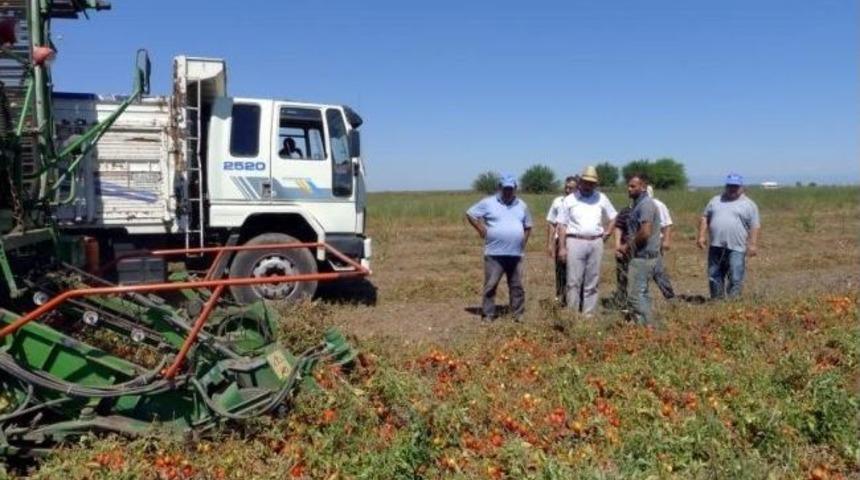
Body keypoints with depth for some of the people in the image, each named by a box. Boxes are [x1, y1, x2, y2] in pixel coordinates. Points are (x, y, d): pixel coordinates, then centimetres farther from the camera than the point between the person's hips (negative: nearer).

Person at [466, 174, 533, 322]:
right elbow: (470, 214, 2)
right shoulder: (488, 203, 0)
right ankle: (488, 314, 6)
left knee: (517, 286, 8)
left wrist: (523, 241, 11)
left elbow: (528, 226, 24)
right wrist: (481, 230, -3)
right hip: (494, 254, -3)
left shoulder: (522, 206, 13)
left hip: (516, 254, 4)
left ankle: (518, 314, 17)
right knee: (490, 285, -2)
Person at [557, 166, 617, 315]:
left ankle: (588, 313, 11)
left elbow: (613, 217, 20)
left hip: (596, 243, 3)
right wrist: (562, 247, -6)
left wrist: (606, 233, 7)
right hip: (575, 242, -3)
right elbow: (562, 225, 1)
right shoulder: (569, 200, 4)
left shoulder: (601, 199, 10)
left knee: (592, 282, 5)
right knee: (574, 281, -4)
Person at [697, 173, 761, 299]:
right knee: (714, 277, 8)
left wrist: (753, 244, -8)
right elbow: (705, 218, 14)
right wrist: (702, 236, 3)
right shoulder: (715, 201, 16)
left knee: (736, 279, -7)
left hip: (736, 249, -3)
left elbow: (755, 226, 1)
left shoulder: (749, 204, 6)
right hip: (715, 246, 4)